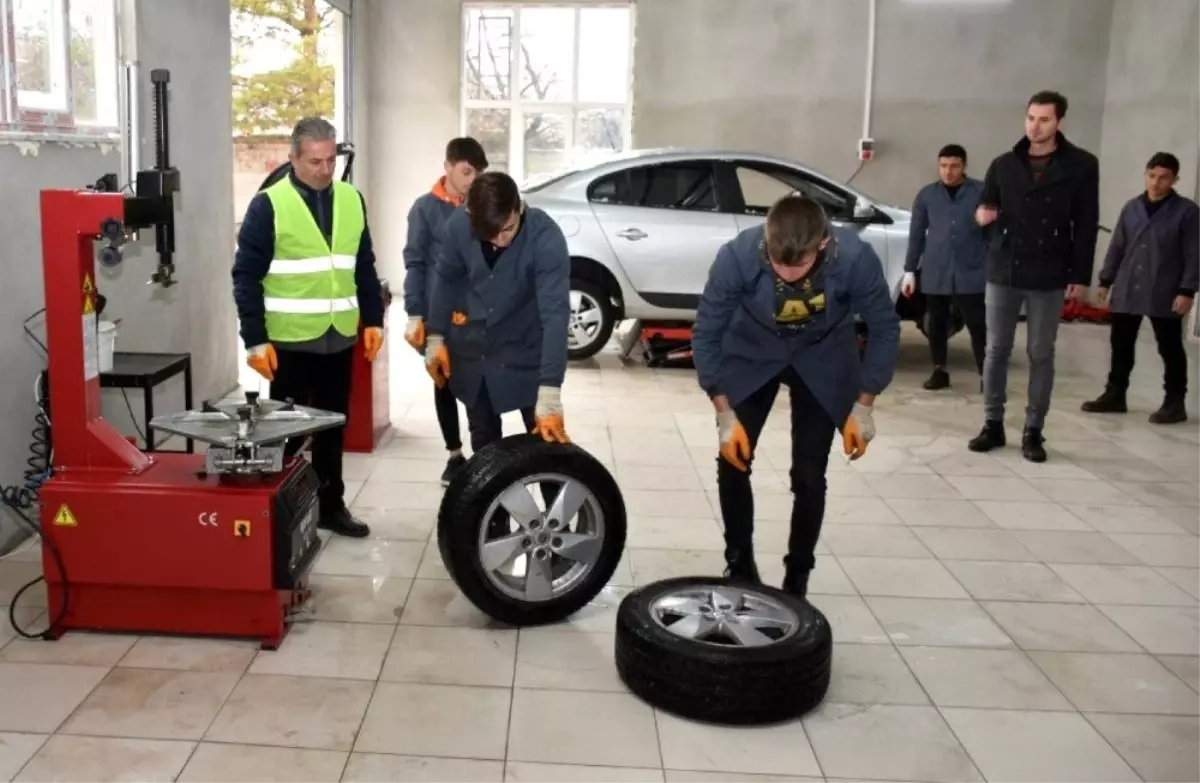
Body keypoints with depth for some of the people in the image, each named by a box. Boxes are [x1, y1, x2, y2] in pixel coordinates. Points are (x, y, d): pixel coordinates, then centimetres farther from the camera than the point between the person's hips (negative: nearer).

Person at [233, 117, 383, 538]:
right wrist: (255, 339, -13)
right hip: (290, 340, -5)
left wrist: (373, 320, 8)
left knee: (333, 427, 14)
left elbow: (364, 267, 14)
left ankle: (331, 505, 27)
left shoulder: (351, 200, 7)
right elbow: (247, 276, -8)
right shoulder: (269, 204, -8)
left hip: (339, 338, 5)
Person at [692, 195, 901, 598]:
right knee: (732, 462, -2)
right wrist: (724, 413, -20)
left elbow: (884, 329, -14)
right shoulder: (737, 256, -34)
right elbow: (706, 334, -19)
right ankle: (740, 566, 20)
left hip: (822, 363, 0)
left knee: (809, 476, -3)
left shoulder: (856, 258, -33)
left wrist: (864, 405, -13)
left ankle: (797, 579, 16)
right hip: (751, 356, 1)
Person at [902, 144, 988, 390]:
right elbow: (916, 235, 10)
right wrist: (910, 270, 7)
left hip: (971, 273, -2)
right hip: (934, 273, 2)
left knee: (977, 325, -3)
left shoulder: (982, 192, 1)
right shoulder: (926, 195, 7)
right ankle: (939, 371, 21)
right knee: (937, 324, 9)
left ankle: (986, 375, 3)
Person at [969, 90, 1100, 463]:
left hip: (1049, 278, -2)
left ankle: (1033, 431, 12)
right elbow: (985, 210, 13)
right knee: (996, 351, 6)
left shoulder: (1081, 165, -1)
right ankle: (993, 424, 16)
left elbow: (1087, 225, 0)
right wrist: (983, 215, -12)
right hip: (1003, 273, 2)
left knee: (1041, 355, 4)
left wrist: (1081, 275, -5)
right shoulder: (1003, 164, 6)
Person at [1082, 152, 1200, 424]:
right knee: (1120, 345, 10)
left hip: (1164, 295, -5)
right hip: (1126, 292, 5)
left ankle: (1175, 402, 11)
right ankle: (1115, 395, 20)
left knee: (1170, 349, 3)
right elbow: (1117, 247, 14)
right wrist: (1106, 280, 11)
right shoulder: (1131, 208, 10)